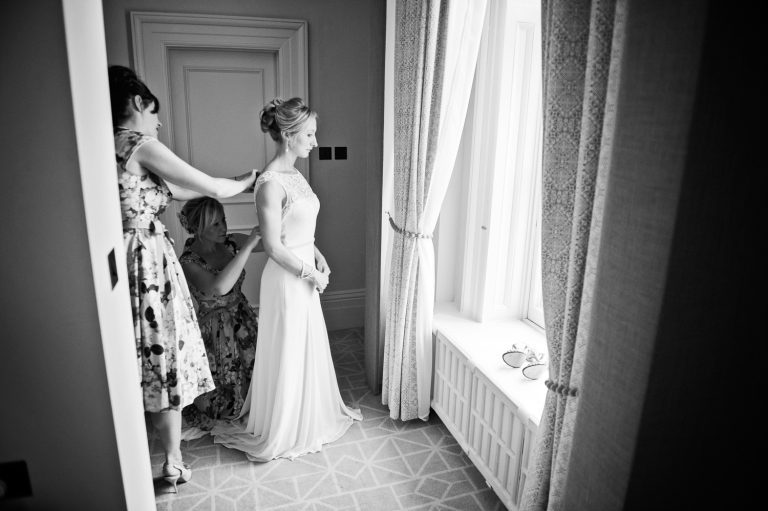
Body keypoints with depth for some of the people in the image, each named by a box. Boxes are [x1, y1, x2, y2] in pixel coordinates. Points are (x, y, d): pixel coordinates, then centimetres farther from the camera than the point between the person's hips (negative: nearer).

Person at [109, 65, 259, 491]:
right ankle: (173, 463, 21)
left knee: (138, 362, 19)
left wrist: (235, 184, 19)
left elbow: (174, 191, 16)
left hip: (121, 262, 8)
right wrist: (247, 181, 9)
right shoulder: (141, 145, -13)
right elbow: (214, 188, -11)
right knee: (164, 360, 5)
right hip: (149, 262, -8)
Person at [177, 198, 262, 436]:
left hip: (243, 318, 5)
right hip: (215, 330, -5)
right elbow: (219, 287, -41)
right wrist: (247, 246, -40)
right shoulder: (188, 261, -21)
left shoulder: (231, 242, -7)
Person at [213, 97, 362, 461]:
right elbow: (273, 246, -21)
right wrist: (310, 273, -14)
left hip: (304, 274, 9)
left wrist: (317, 255, 3)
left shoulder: (295, 175, 8)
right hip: (286, 280, -9)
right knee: (287, 353, 6)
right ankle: (279, 432, 28)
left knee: (309, 348, 21)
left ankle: (311, 416, 42)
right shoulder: (271, 183, -21)